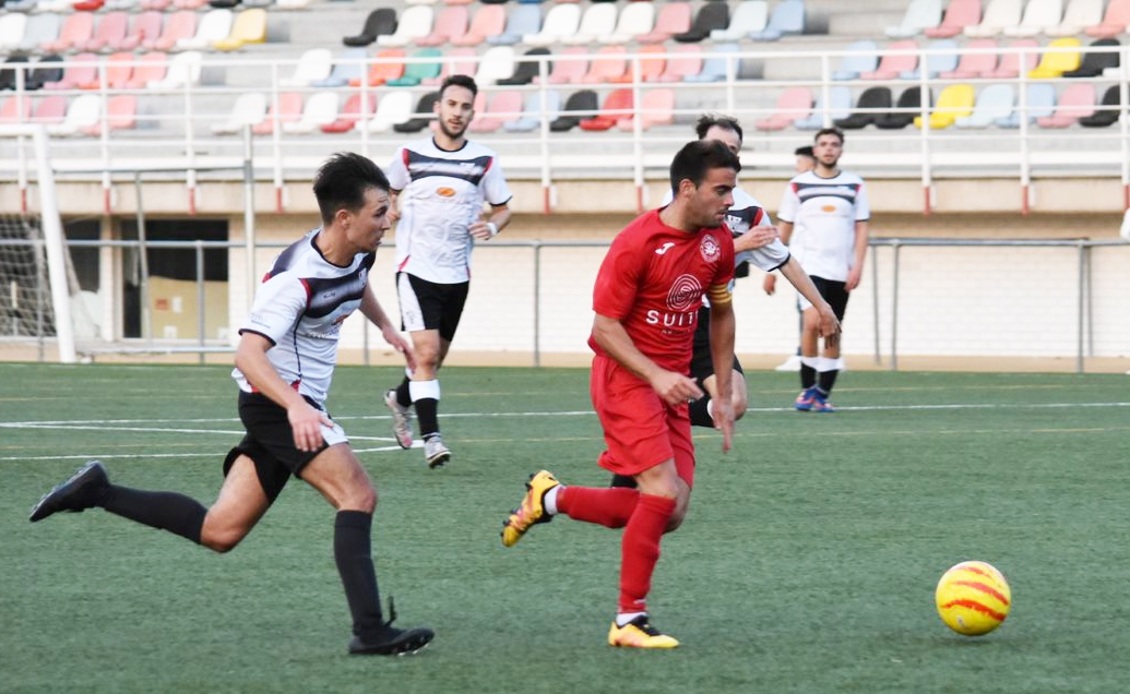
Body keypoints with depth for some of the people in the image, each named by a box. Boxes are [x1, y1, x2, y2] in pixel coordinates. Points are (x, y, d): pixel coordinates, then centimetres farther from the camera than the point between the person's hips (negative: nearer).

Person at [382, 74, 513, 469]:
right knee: (425, 352, -16)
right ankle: (431, 437, -16)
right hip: (416, 269, -3)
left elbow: (503, 209, 12)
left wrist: (493, 226, -10)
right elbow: (388, 193, 17)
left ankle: (401, 399, 44)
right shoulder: (410, 156, -1)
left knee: (435, 357, 14)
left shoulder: (484, 161, 2)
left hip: (456, 273, 3)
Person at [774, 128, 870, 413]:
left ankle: (822, 394, 13)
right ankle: (807, 388, -7)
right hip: (809, 265, -2)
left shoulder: (854, 185, 7)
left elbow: (861, 228, 7)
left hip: (841, 271, 2)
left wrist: (857, 266, -5)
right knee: (813, 320, -19)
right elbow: (783, 228, 9)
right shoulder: (799, 184, 5)